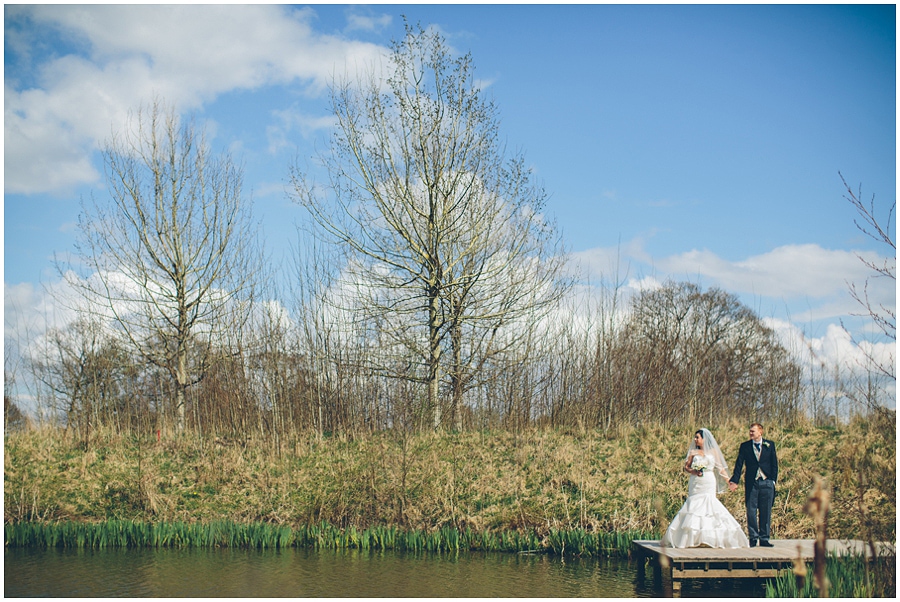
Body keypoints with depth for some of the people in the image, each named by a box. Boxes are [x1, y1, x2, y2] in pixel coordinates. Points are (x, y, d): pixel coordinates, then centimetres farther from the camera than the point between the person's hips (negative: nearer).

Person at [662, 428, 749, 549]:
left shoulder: (713, 451, 7)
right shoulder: (693, 452, 10)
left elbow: (720, 468, 6)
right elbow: (686, 467, 8)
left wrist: (729, 481, -2)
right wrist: (693, 471, -12)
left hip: (709, 485, -1)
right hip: (696, 484, 1)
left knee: (708, 506, -9)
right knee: (694, 506, -7)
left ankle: (710, 539, -5)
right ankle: (694, 540, -5)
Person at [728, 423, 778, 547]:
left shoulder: (769, 445, 6)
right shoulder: (745, 446, 5)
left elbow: (774, 463, 7)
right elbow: (739, 464, 1)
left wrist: (773, 480, -1)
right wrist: (734, 481, -8)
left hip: (767, 482, 0)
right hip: (751, 483, 0)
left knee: (766, 512, 2)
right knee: (751, 511, 0)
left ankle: (764, 538, 9)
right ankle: (753, 538, 8)